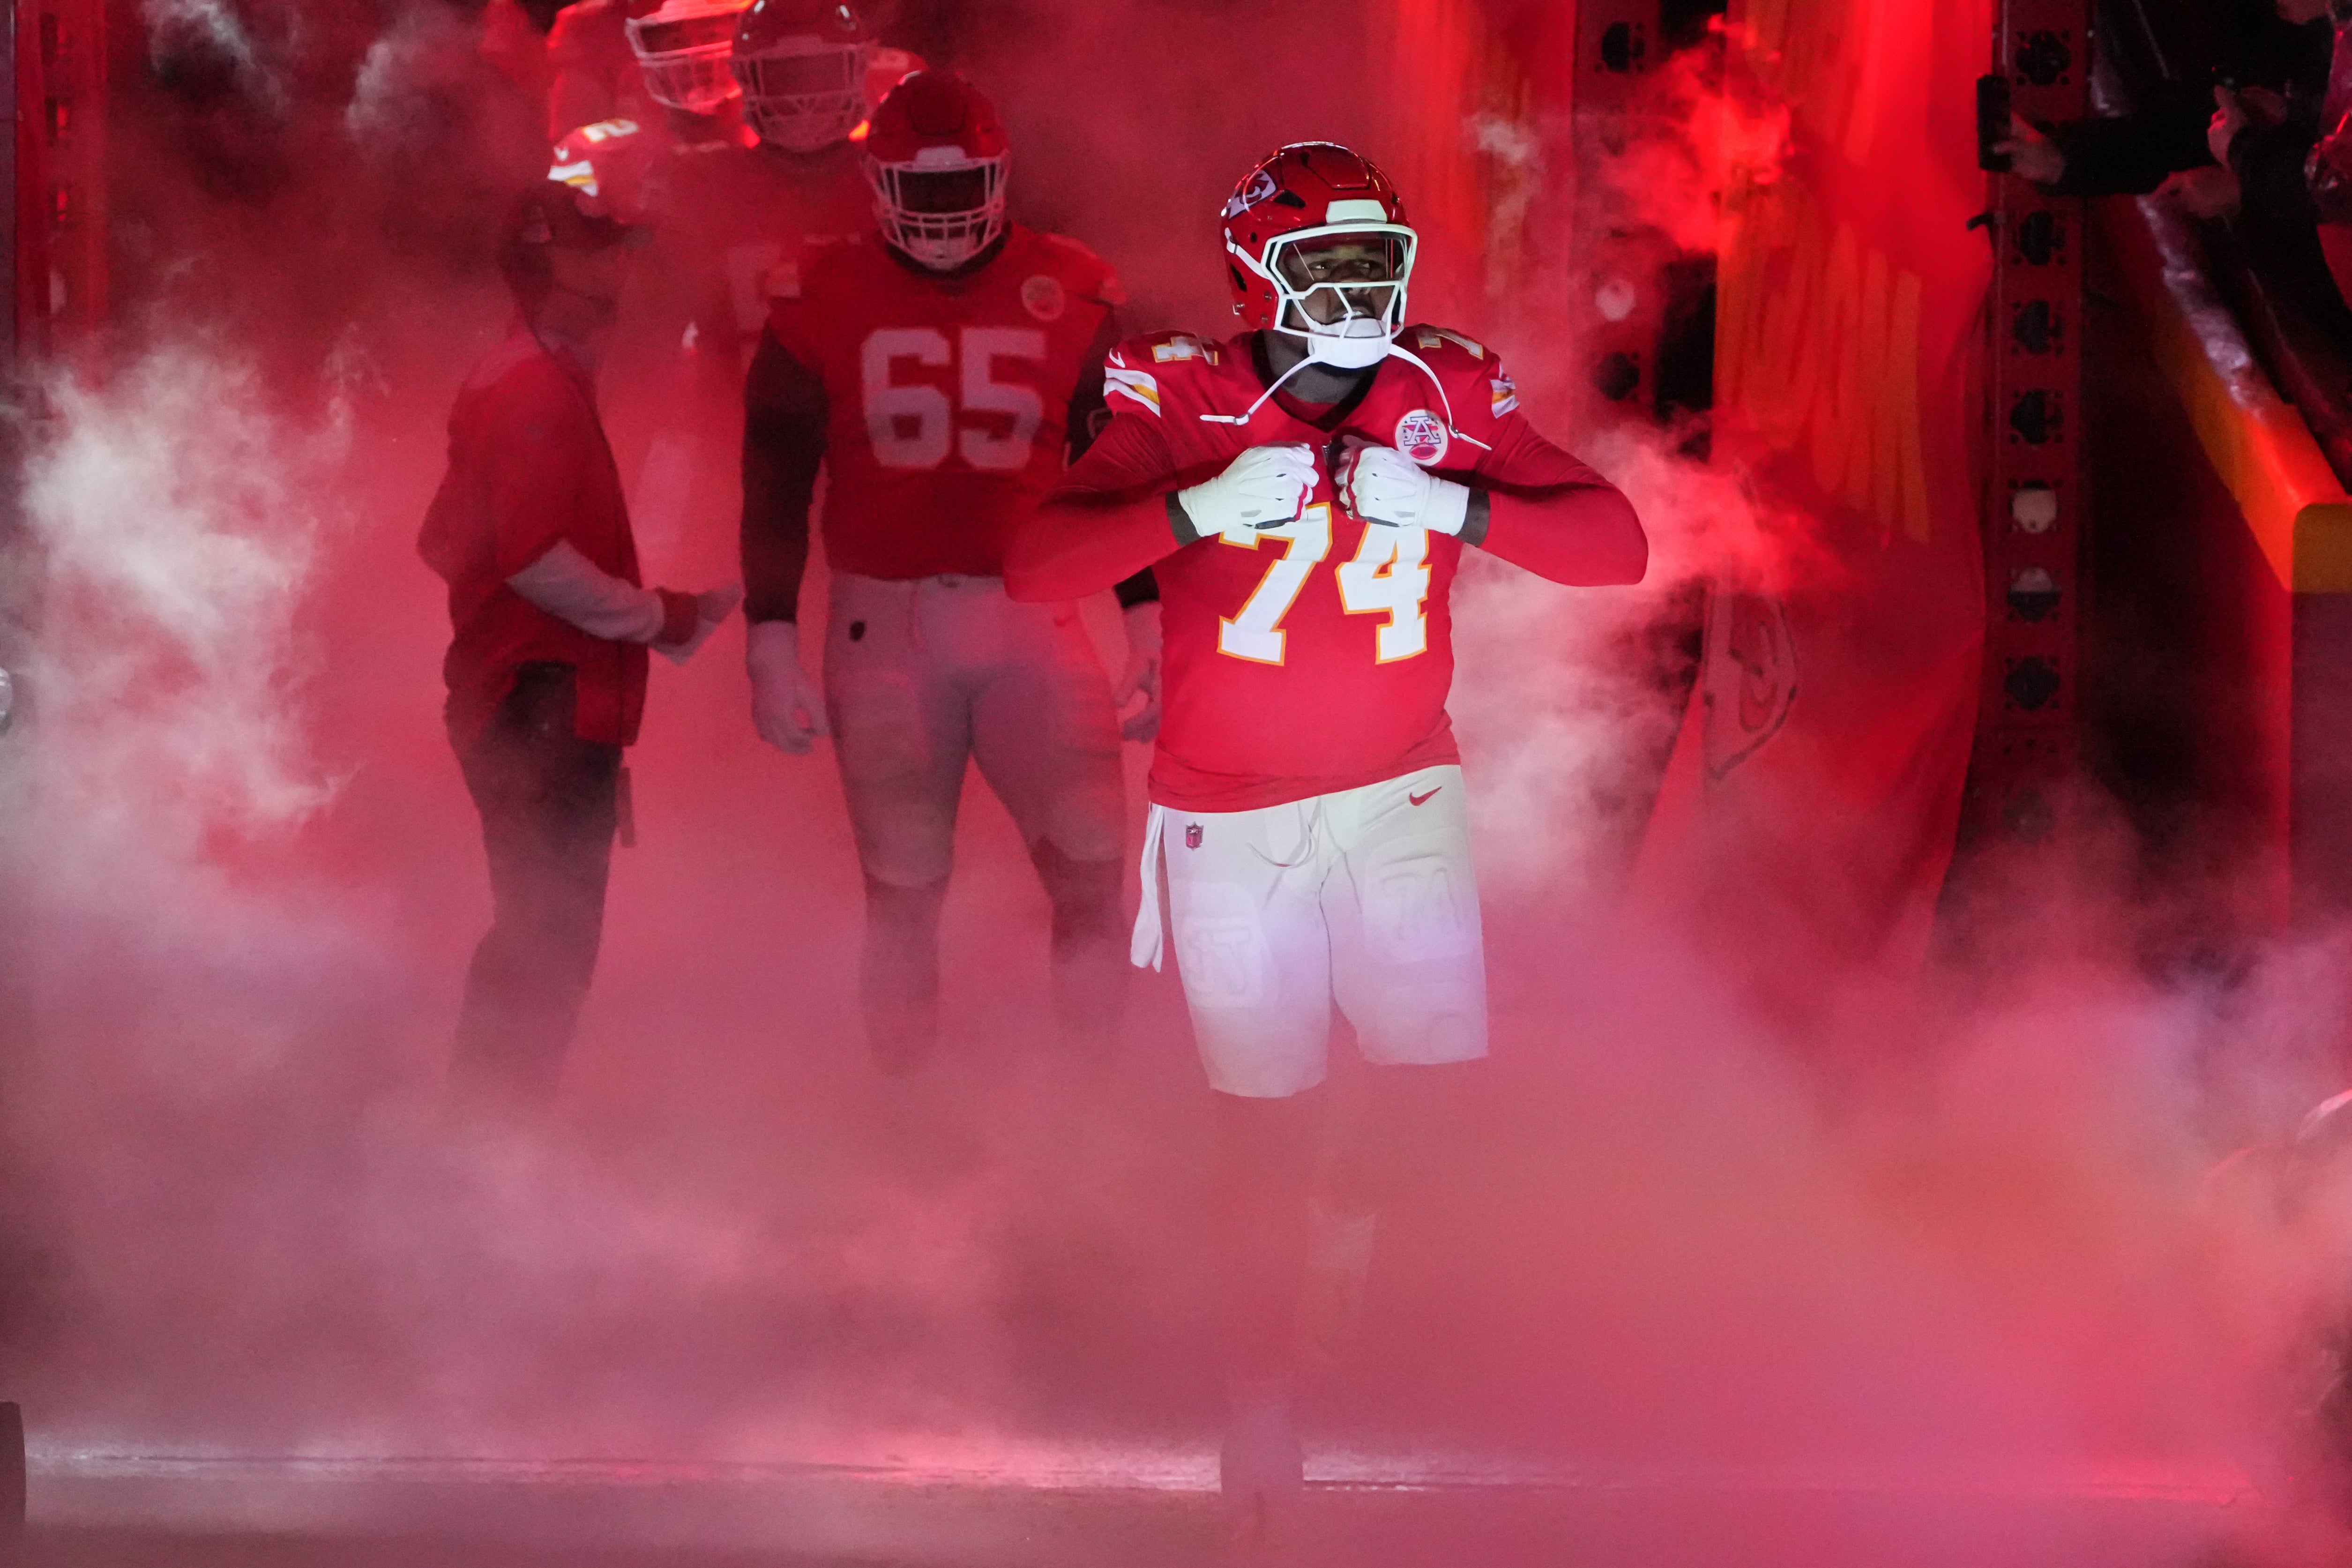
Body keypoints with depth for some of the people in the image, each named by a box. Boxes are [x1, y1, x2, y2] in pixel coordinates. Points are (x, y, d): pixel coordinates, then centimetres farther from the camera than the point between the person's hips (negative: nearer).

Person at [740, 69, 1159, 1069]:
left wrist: (1151, 631, 6)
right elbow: (775, 484, 4)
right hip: (884, 628, -1)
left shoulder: (1071, 299, 2)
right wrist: (772, 644, 0)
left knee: (1092, 866, -6)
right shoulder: (826, 304, -1)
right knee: (903, 893, 7)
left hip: (1032, 619, 1)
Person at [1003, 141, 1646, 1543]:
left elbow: (1618, 543, -8)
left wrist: (1455, 508, -23)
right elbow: (1036, 568, -18)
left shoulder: (1448, 399, -2)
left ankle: (1358, 1223, 30)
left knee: (1437, 1091, -5)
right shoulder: (1186, 405, -9)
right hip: (1232, 820, -2)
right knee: (1266, 1124, 1)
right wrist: (1199, 512, -31)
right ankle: (1263, 1405, 18)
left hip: (1401, 797, 2)